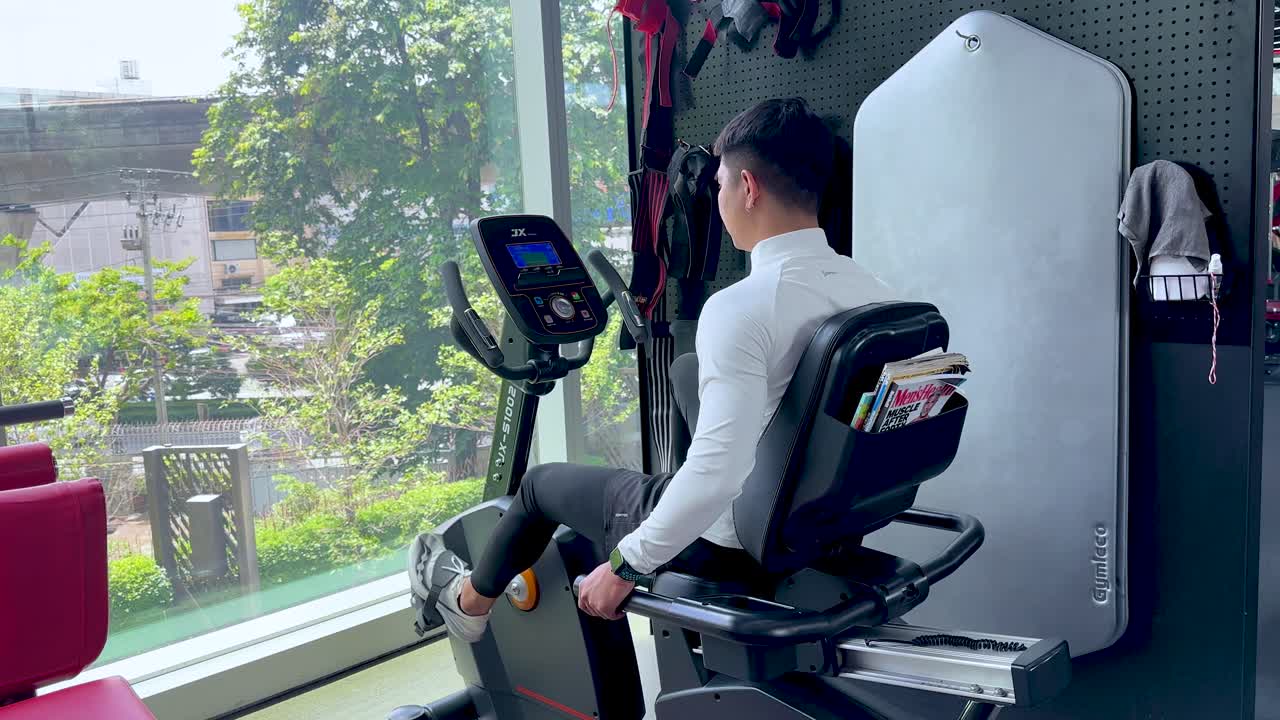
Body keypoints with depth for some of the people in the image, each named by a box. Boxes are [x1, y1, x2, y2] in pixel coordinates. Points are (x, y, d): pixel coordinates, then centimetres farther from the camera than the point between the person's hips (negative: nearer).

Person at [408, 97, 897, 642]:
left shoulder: (740, 308, -29)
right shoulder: (873, 292, -5)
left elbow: (717, 473, -34)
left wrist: (626, 566, -21)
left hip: (730, 544, -7)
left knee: (544, 482, 16)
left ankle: (469, 602, 46)